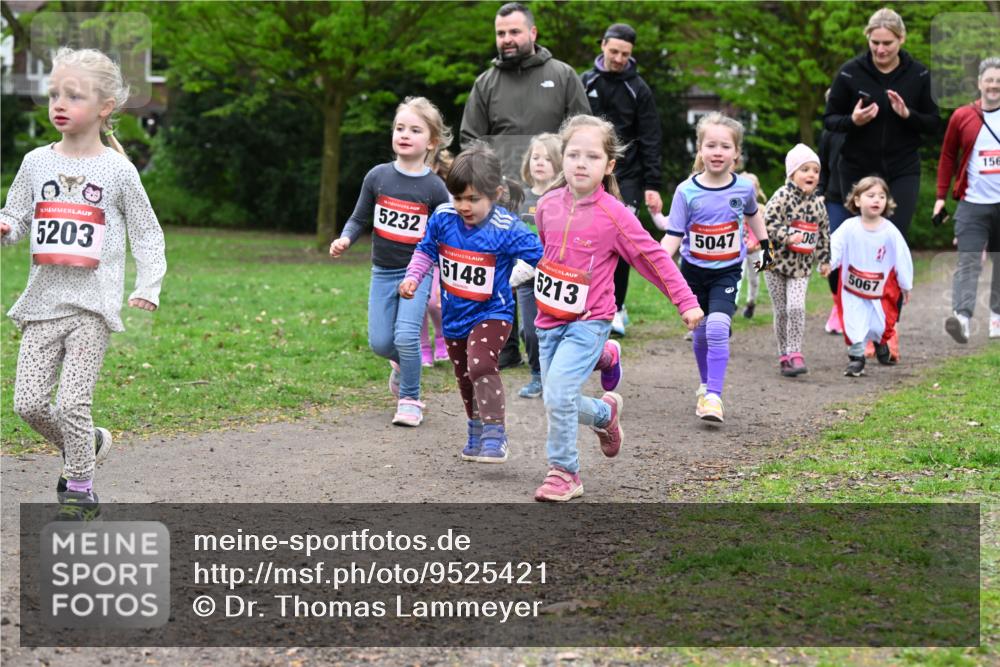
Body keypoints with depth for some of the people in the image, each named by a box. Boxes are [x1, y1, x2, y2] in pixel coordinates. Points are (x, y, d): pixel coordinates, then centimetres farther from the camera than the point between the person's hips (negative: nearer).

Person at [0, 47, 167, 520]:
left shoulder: (117, 170, 0)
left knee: (72, 403, -10)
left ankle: (79, 493, 8)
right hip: (43, 300, 4)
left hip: (92, 304, -4)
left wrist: (148, 285, -8)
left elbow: (147, 234, 5)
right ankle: (87, 444, 27)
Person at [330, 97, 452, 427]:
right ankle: (401, 363, 37)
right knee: (380, 343, 2)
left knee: (406, 335, -17)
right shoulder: (378, 176, -2)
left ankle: (410, 398, 3)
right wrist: (345, 239, -14)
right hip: (383, 272, 3)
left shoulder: (434, 188, -7)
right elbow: (359, 219, 5)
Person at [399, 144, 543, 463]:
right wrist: (413, 277, -3)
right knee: (465, 378, 18)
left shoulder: (507, 229, -20)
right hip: (454, 315, 5)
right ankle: (477, 432, 38)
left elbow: (544, 258, -17)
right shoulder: (443, 218, -8)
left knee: (481, 365, -26)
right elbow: (426, 250, 8)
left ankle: (495, 435, -19)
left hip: (492, 313, -5)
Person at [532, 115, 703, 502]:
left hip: (588, 321, -5)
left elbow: (655, 258, -7)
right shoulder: (548, 205, 0)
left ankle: (564, 473, -1)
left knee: (558, 394, -19)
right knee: (555, 403, 10)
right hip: (549, 321, 6)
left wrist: (686, 302, -6)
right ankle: (605, 412, 39)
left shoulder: (613, 215, -13)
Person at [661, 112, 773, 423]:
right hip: (694, 271, 1)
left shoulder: (744, 188, -8)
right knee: (701, 332, 12)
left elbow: (752, 214, 16)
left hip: (728, 272, -1)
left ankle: (714, 396, -17)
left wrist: (765, 244, 23)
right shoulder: (686, 191, -13)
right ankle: (706, 385, 35)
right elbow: (673, 235, -12)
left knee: (718, 328, -19)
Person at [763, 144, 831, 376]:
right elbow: (766, 223, -17)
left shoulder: (817, 203, 6)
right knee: (781, 311, 4)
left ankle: (794, 354, -9)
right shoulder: (782, 196, -10)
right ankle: (784, 355, 15)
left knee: (796, 308, -13)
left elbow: (824, 233, 16)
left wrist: (824, 259, 17)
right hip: (776, 262, -3)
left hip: (802, 266, 3)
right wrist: (787, 237, -27)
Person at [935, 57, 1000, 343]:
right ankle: (962, 317, -24)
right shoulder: (962, 117, 2)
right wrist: (941, 196, 3)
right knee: (968, 261, -13)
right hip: (972, 203, -2)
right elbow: (948, 157, 7)